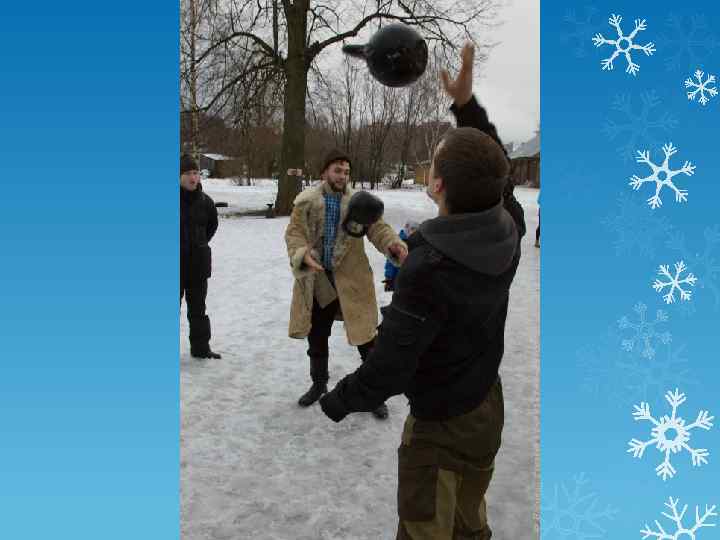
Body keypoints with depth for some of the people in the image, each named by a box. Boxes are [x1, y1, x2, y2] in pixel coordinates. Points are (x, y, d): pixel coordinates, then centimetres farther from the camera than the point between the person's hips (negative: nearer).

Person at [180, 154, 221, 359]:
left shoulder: (205, 201, 1)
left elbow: (212, 224, 18)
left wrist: (201, 243, 11)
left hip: (198, 262, 4)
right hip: (176, 262, -4)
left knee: (198, 308, 14)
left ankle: (201, 347, 26)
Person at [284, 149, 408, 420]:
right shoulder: (306, 201, -4)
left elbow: (377, 227, -12)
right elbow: (294, 233, -7)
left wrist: (393, 244, -33)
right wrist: (303, 255, -28)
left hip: (351, 281, -1)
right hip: (316, 281, 1)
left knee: (366, 340, 1)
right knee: (316, 337, 18)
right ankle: (319, 383, 41)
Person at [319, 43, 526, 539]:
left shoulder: (429, 268, -32)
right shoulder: (510, 231, -13)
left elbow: (390, 364, -25)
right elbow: (496, 172, 8)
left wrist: (335, 403, -8)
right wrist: (467, 103, 8)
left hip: (440, 425, -7)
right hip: (489, 407, 7)